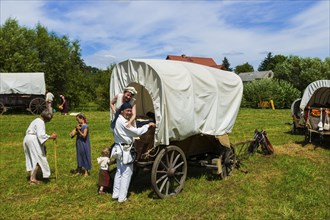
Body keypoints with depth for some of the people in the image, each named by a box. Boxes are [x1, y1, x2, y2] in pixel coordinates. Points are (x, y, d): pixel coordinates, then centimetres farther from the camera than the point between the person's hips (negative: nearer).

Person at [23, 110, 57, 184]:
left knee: (32, 159, 12)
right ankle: (33, 178, -5)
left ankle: (32, 178, 14)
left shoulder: (37, 120, 17)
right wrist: (51, 137, -22)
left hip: (27, 139, 10)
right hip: (33, 140, -10)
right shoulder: (40, 122, -15)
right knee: (38, 159, -5)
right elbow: (41, 135, -26)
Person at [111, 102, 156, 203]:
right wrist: (148, 125, -13)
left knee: (119, 172, 18)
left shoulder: (118, 120, 10)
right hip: (125, 150, -10)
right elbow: (137, 132, -21)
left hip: (119, 148, 10)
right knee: (126, 173, 0)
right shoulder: (123, 122, -21)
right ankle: (122, 197, 7)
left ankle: (115, 194, 27)